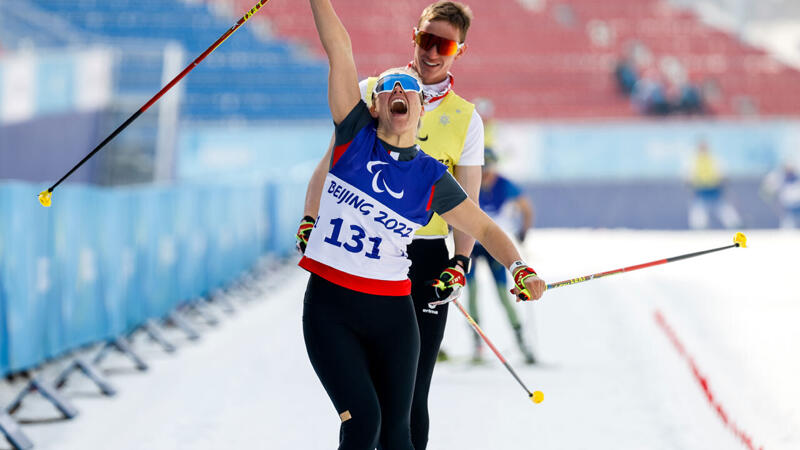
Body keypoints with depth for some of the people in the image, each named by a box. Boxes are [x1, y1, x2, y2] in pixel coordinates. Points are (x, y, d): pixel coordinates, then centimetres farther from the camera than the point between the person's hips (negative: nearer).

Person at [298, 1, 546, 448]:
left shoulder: (431, 179, 2)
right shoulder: (355, 137, -1)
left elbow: (484, 227, 8)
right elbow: (339, 48, -5)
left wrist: (520, 269, -8)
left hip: (391, 313, 2)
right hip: (328, 306, -2)